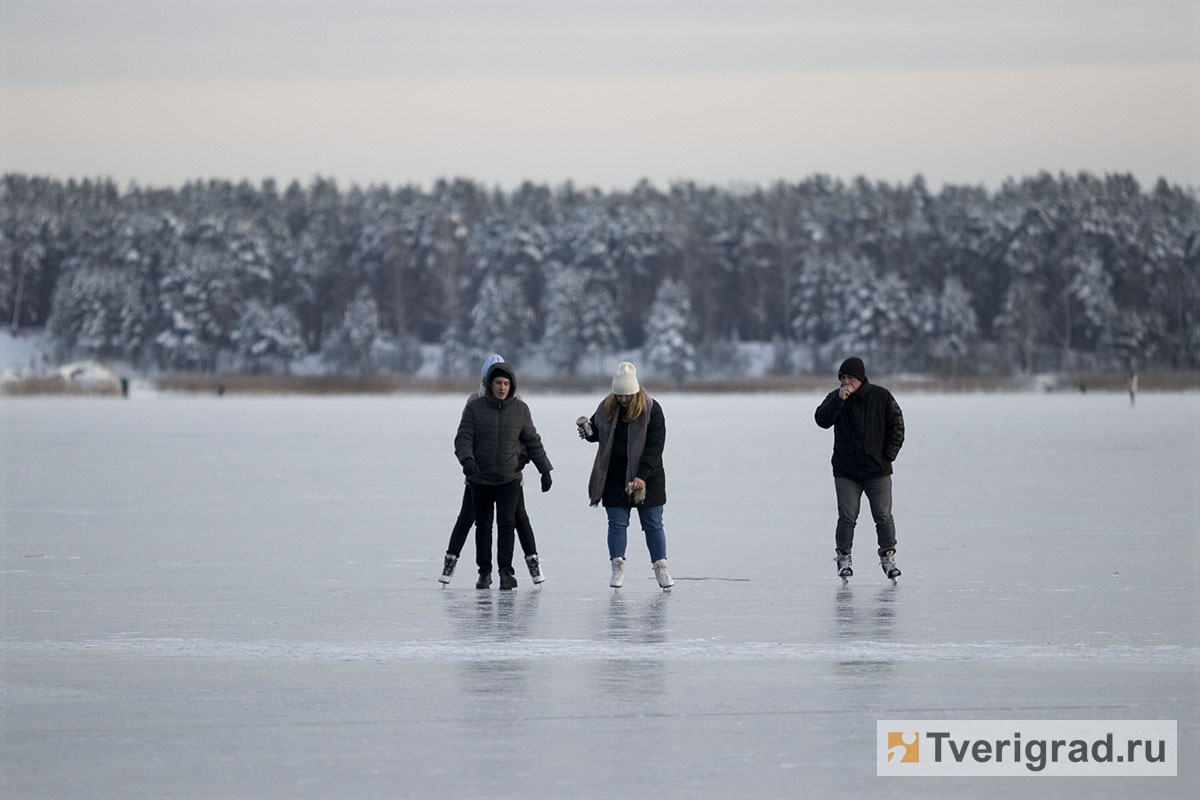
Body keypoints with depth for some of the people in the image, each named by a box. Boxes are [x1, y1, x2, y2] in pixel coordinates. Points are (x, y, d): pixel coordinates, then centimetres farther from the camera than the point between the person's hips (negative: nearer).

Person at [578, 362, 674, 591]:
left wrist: (642, 476, -22)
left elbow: (655, 446, -14)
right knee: (617, 523, 2)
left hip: (647, 477, -3)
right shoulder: (606, 408, 2)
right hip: (614, 476, 3)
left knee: (653, 524, 3)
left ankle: (661, 569, 11)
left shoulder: (651, 409, -10)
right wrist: (588, 430, -9)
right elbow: (596, 432, 17)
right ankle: (618, 569, 9)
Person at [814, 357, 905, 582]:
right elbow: (822, 420, -13)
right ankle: (843, 558, 7)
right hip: (846, 470, 0)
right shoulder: (835, 398, 2)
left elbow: (896, 426, 4)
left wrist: (888, 455, -3)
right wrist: (839, 400, -23)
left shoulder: (881, 397, 0)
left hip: (878, 470, 0)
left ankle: (888, 557, 9)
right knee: (847, 517, -5)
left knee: (884, 516, -2)